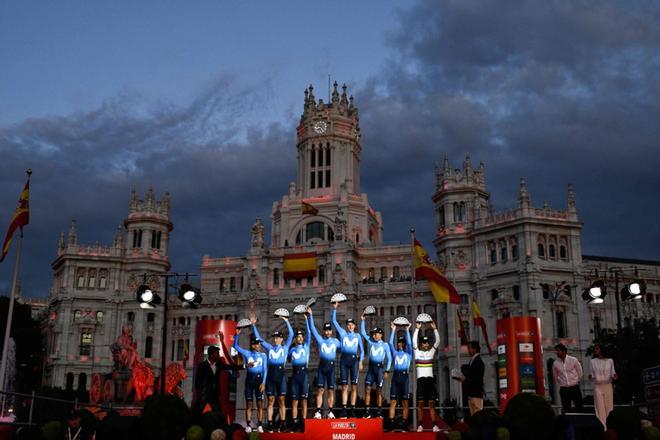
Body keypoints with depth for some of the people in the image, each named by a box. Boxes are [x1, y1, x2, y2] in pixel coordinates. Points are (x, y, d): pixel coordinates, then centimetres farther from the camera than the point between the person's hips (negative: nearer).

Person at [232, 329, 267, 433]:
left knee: (260, 404, -1)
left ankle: (259, 426, 2)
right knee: (249, 404, 1)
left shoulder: (263, 355, 6)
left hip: (259, 378, 0)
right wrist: (237, 335, -8)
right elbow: (236, 346, 4)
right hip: (249, 379, 0)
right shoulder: (247, 353, 5)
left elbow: (265, 369, 4)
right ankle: (248, 426, 4)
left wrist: (263, 382, -5)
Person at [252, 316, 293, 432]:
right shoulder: (269, 347, 16)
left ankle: (282, 424, -1)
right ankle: (270, 424, 1)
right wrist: (254, 325, 10)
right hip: (271, 374, 2)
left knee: (281, 401, -1)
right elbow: (258, 337, 15)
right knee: (270, 401, 1)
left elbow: (291, 335, 3)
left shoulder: (285, 347, 11)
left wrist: (287, 321, 0)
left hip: (281, 374, -2)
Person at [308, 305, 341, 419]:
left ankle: (330, 412, 7)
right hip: (322, 366, -1)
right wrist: (310, 315, 0)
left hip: (331, 366, 1)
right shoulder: (320, 339, 8)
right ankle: (318, 412, -7)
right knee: (320, 390, -6)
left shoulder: (335, 341, 13)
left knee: (331, 390, 2)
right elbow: (312, 328, 4)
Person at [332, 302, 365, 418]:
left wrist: (360, 361, 3)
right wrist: (335, 309, 3)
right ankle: (344, 409, -2)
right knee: (344, 386, -2)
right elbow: (334, 321, 9)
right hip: (344, 359, 0)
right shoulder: (342, 333, 13)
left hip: (354, 359, 0)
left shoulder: (357, 335, 14)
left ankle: (352, 409, -3)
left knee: (354, 386, -4)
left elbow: (361, 350, 15)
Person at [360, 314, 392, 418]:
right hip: (371, 367, 3)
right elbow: (363, 332, 11)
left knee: (379, 391, 1)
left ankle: (379, 412, 6)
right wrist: (363, 320, 4)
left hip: (379, 368, -3)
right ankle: (368, 412, -2)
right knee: (367, 390, -4)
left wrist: (387, 371, -3)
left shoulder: (385, 345, 4)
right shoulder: (371, 342, 11)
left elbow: (389, 358, 4)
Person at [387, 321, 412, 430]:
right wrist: (393, 330, 9)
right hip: (395, 376, 2)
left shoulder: (408, 354, 15)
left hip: (404, 376, -2)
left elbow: (409, 343, 4)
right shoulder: (395, 353, 19)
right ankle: (391, 423, -6)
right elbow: (390, 342, 12)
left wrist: (407, 330, 2)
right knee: (393, 401, -4)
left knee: (405, 401, -6)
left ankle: (404, 423, -7)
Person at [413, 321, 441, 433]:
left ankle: (434, 425, -3)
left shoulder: (431, 352, 11)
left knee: (432, 403, -2)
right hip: (421, 379, -2)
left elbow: (437, 341, 3)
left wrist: (434, 328, -5)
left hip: (430, 379, 2)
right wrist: (417, 329, -12)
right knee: (420, 403, -4)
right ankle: (420, 425, -1)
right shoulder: (417, 352, 5)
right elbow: (414, 341, -8)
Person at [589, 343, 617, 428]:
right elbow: (591, 376, 8)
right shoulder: (592, 361, 5)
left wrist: (614, 376, -12)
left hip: (608, 386, 1)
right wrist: (590, 377, -14)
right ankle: (602, 428, -2)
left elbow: (612, 374, 10)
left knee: (609, 407, 1)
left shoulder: (610, 361, 6)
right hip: (597, 386, -1)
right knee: (600, 408, -4)